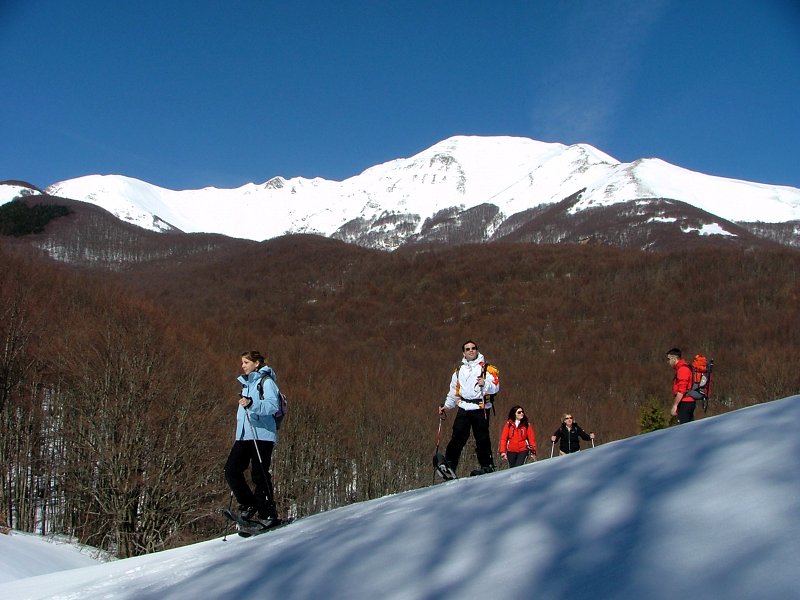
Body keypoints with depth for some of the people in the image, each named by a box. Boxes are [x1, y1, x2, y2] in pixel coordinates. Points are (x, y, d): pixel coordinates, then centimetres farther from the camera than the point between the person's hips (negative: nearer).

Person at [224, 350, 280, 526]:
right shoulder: (246, 384, 23)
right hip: (244, 436, 8)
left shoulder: (266, 381, -3)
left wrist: (251, 404, -30)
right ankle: (249, 506, 5)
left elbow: (272, 406, -19)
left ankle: (268, 514, -1)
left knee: (259, 475, -8)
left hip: (262, 435, -8)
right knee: (231, 469, -4)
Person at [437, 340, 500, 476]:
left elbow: (495, 387, -6)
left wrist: (485, 384, -24)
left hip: (480, 408, -3)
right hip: (463, 409, 3)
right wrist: (446, 406, 20)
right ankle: (449, 464, -2)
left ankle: (487, 465, 8)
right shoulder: (459, 369, 19)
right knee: (457, 437, -3)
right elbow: (453, 390, 26)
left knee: (482, 438, -2)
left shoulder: (486, 368, 3)